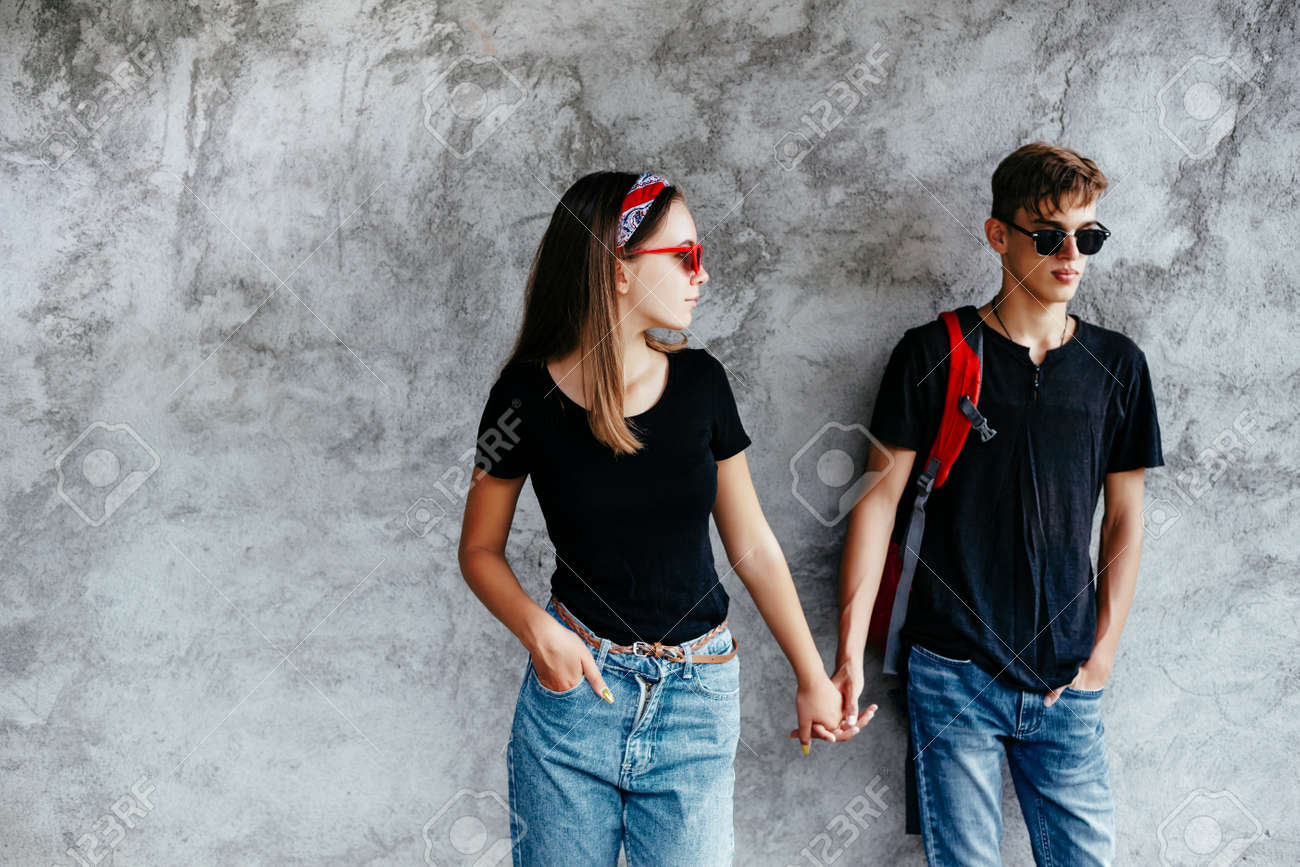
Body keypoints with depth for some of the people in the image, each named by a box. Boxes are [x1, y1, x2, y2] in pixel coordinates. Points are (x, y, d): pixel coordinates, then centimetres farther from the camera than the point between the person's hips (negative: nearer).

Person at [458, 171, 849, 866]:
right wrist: (537, 631, -15)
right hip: (573, 683, -2)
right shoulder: (529, 394, -7)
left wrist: (812, 678, 7)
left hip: (696, 701, 2)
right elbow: (480, 549, 3)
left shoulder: (699, 383, -1)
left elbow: (752, 545, 6)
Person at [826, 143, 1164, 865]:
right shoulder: (933, 355, -2)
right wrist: (849, 655, -7)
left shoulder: (1118, 364, 6)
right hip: (953, 672, -2)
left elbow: (1125, 515, 12)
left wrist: (1102, 654, 5)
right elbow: (881, 499, -2)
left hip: (1066, 681, 3)